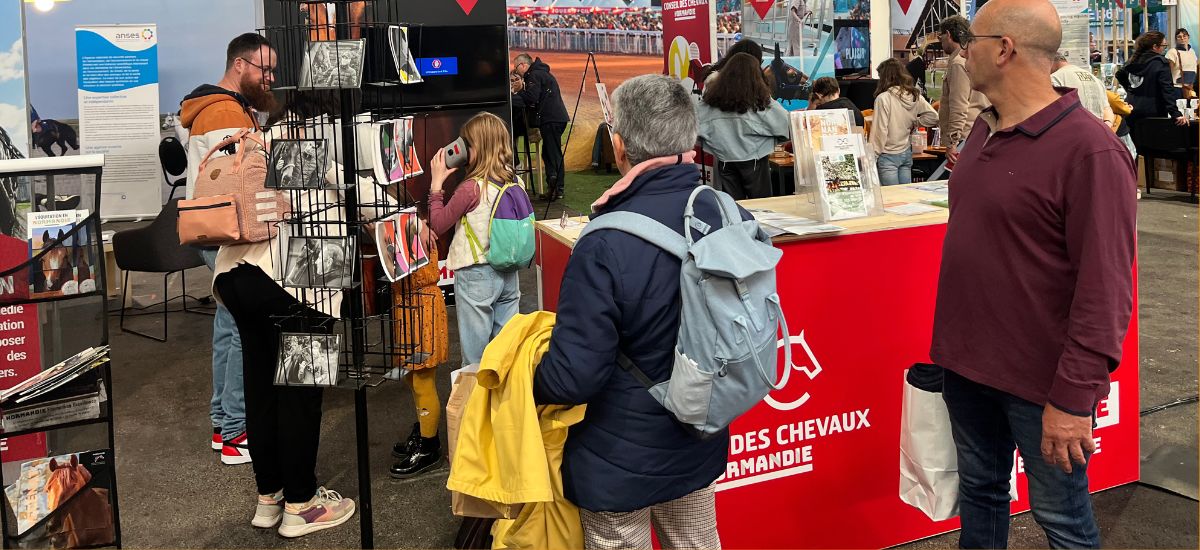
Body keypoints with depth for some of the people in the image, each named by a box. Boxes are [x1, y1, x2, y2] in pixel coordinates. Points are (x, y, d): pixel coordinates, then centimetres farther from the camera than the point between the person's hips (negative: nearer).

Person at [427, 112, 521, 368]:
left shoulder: (471, 188, -20)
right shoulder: (515, 181, -1)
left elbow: (438, 225, -12)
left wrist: (436, 184, -5)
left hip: (476, 276, -6)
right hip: (508, 273, 6)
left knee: (475, 352, 6)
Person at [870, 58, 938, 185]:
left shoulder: (883, 98, -15)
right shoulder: (915, 96, 2)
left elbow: (880, 130, -15)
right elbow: (933, 117, 3)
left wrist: (874, 156, -8)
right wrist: (913, 123, 11)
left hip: (889, 155, -6)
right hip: (907, 153, 6)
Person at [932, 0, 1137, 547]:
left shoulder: (1089, 150, -18)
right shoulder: (985, 129, 6)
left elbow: (1104, 289, -20)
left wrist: (1074, 397, -20)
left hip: (1040, 380, -7)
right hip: (967, 363, 7)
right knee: (979, 491, 20)